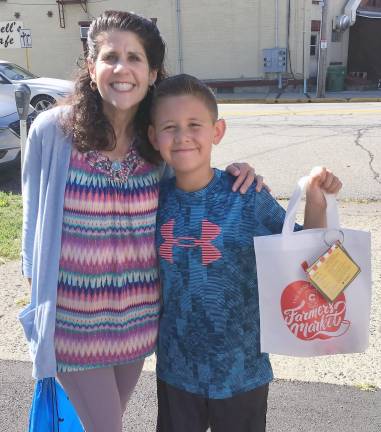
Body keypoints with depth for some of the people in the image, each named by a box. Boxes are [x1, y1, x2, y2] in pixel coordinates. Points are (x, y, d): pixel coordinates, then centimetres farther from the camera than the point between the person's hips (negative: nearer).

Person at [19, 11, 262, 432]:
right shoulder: (52, 131, -14)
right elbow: (36, 217, -2)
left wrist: (230, 178, -12)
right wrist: (40, 298, 6)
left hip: (139, 317, 4)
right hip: (75, 320, -3)